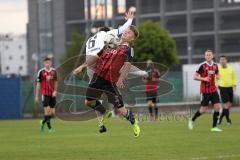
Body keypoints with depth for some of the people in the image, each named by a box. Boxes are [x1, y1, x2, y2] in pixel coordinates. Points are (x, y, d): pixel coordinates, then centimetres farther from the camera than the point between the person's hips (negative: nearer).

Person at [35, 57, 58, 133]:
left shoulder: (54, 71, 7)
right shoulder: (41, 72, -4)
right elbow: (38, 84, 0)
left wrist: (55, 91, -4)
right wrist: (36, 96, 0)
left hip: (52, 94, 4)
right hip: (45, 94, -4)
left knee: (52, 113, 4)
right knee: (47, 111, -11)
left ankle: (43, 122, 29)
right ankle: (49, 127, 1)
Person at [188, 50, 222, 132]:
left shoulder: (215, 65, 6)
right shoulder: (202, 65, -10)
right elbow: (195, 77, -8)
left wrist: (217, 76, -1)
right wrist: (203, 79, -23)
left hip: (213, 90, 5)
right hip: (205, 90, -5)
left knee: (217, 107, -7)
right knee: (204, 109, -1)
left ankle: (214, 127, 1)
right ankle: (192, 120, 23)